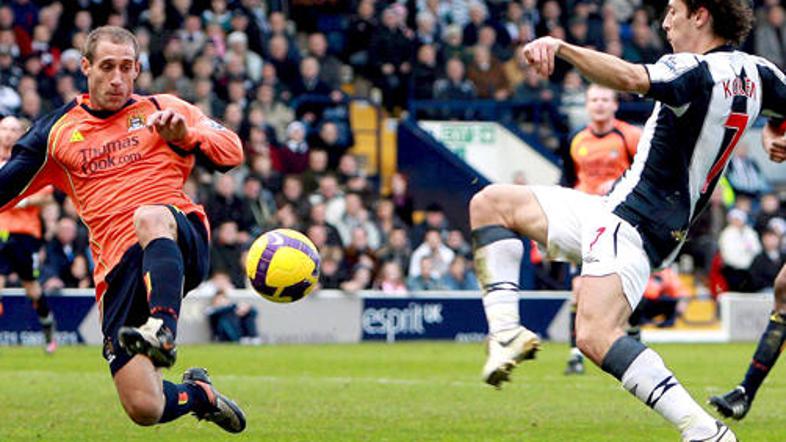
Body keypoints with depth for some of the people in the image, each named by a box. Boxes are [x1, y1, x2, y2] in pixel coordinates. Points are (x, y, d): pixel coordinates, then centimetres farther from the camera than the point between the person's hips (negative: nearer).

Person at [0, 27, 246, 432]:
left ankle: (162, 331, -54)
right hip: (118, 267, 2)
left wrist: (185, 135, -10)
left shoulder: (162, 109, 14)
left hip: (182, 242, -2)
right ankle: (197, 393, 24)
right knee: (144, 410, -11)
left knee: (150, 216, -41)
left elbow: (232, 152, 7)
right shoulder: (57, 133, 17)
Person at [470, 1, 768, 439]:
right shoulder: (754, 71, 9)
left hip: (633, 223, -10)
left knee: (596, 336, -27)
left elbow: (630, 78, -34)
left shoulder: (696, 71, -17)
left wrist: (560, 46, -34)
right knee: (490, 203, 12)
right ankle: (507, 332, -3)